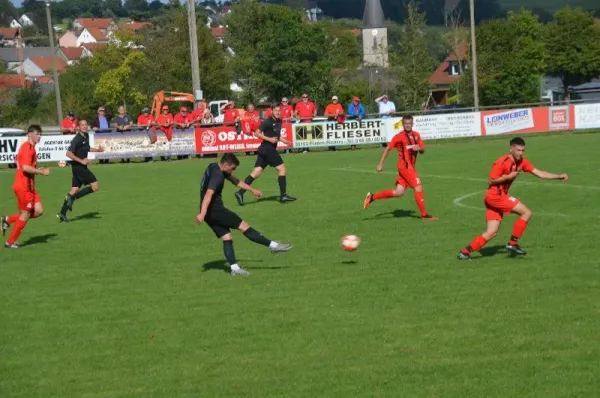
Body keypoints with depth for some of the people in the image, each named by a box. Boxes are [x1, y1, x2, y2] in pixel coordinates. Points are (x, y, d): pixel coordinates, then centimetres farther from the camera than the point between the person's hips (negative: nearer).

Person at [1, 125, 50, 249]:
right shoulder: (27, 148, -17)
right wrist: (42, 171, -17)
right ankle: (10, 242, 13)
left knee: (38, 211, 5)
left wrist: (38, 171, 16)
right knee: (25, 214, 1)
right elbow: (25, 168, -26)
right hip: (24, 186, -9)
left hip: (29, 186, 9)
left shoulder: (30, 147, 14)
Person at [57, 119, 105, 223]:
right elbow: (68, 153, -21)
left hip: (82, 167, 9)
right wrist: (81, 161, -25)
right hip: (78, 166, -9)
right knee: (95, 186, -10)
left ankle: (62, 213, 11)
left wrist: (97, 150, 18)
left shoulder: (86, 136, 11)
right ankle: (72, 198, -5)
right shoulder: (77, 139, -16)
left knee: (75, 189, 9)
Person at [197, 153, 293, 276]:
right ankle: (273, 245, -1)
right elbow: (209, 194, -31)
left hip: (210, 212, 10)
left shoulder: (215, 168, 15)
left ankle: (234, 268, 0)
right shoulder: (217, 175, -18)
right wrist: (202, 213, -41)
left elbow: (234, 181, 26)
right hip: (215, 210, -10)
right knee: (244, 226, -5)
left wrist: (252, 190, 31)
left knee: (227, 237, 7)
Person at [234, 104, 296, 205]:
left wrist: (285, 141, 14)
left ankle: (240, 192, -2)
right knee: (281, 168, -3)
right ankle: (283, 195, 0)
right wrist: (269, 139, -20)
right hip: (267, 148, -8)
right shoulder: (268, 122, -11)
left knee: (257, 172, 2)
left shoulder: (278, 122, 15)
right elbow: (257, 133, -13)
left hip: (267, 150, 8)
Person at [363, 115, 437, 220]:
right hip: (405, 166, -7)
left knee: (398, 192, 4)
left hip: (410, 167, 7)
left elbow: (423, 150, 16)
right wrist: (380, 164, -5)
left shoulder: (416, 135, 12)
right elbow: (388, 148, -2)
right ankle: (424, 214, -1)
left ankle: (372, 197, 14)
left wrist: (419, 148, -9)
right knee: (418, 187, -10)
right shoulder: (399, 137, -7)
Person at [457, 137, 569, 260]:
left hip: (499, 197, 8)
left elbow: (540, 173, 7)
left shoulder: (522, 162, 7)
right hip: (495, 196, -8)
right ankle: (512, 243, -3)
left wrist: (559, 176, 2)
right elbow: (492, 180, -13)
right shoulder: (502, 162, -15)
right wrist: (509, 176, -19)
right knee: (526, 212, -10)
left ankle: (465, 252, 6)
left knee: (491, 233, 5)